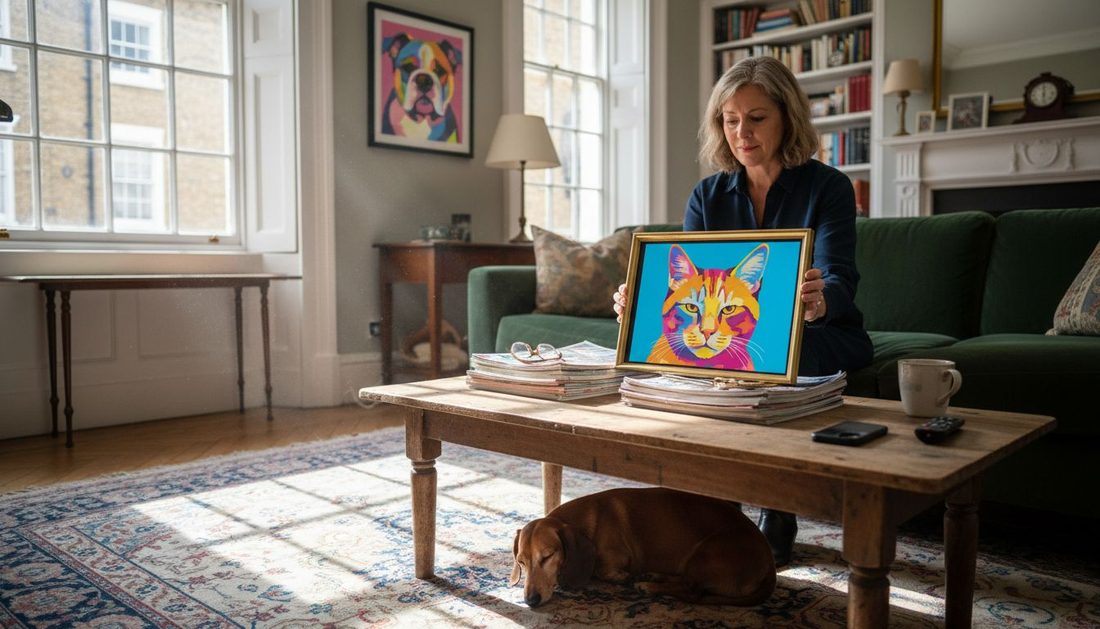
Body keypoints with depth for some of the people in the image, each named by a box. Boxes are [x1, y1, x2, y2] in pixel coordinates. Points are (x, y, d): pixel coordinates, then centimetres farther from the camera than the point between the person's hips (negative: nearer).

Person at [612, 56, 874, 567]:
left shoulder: (827, 187, -9)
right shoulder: (708, 196, 2)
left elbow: (839, 280, -23)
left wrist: (819, 302, -48)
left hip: (822, 336, -3)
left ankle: (777, 525, -18)